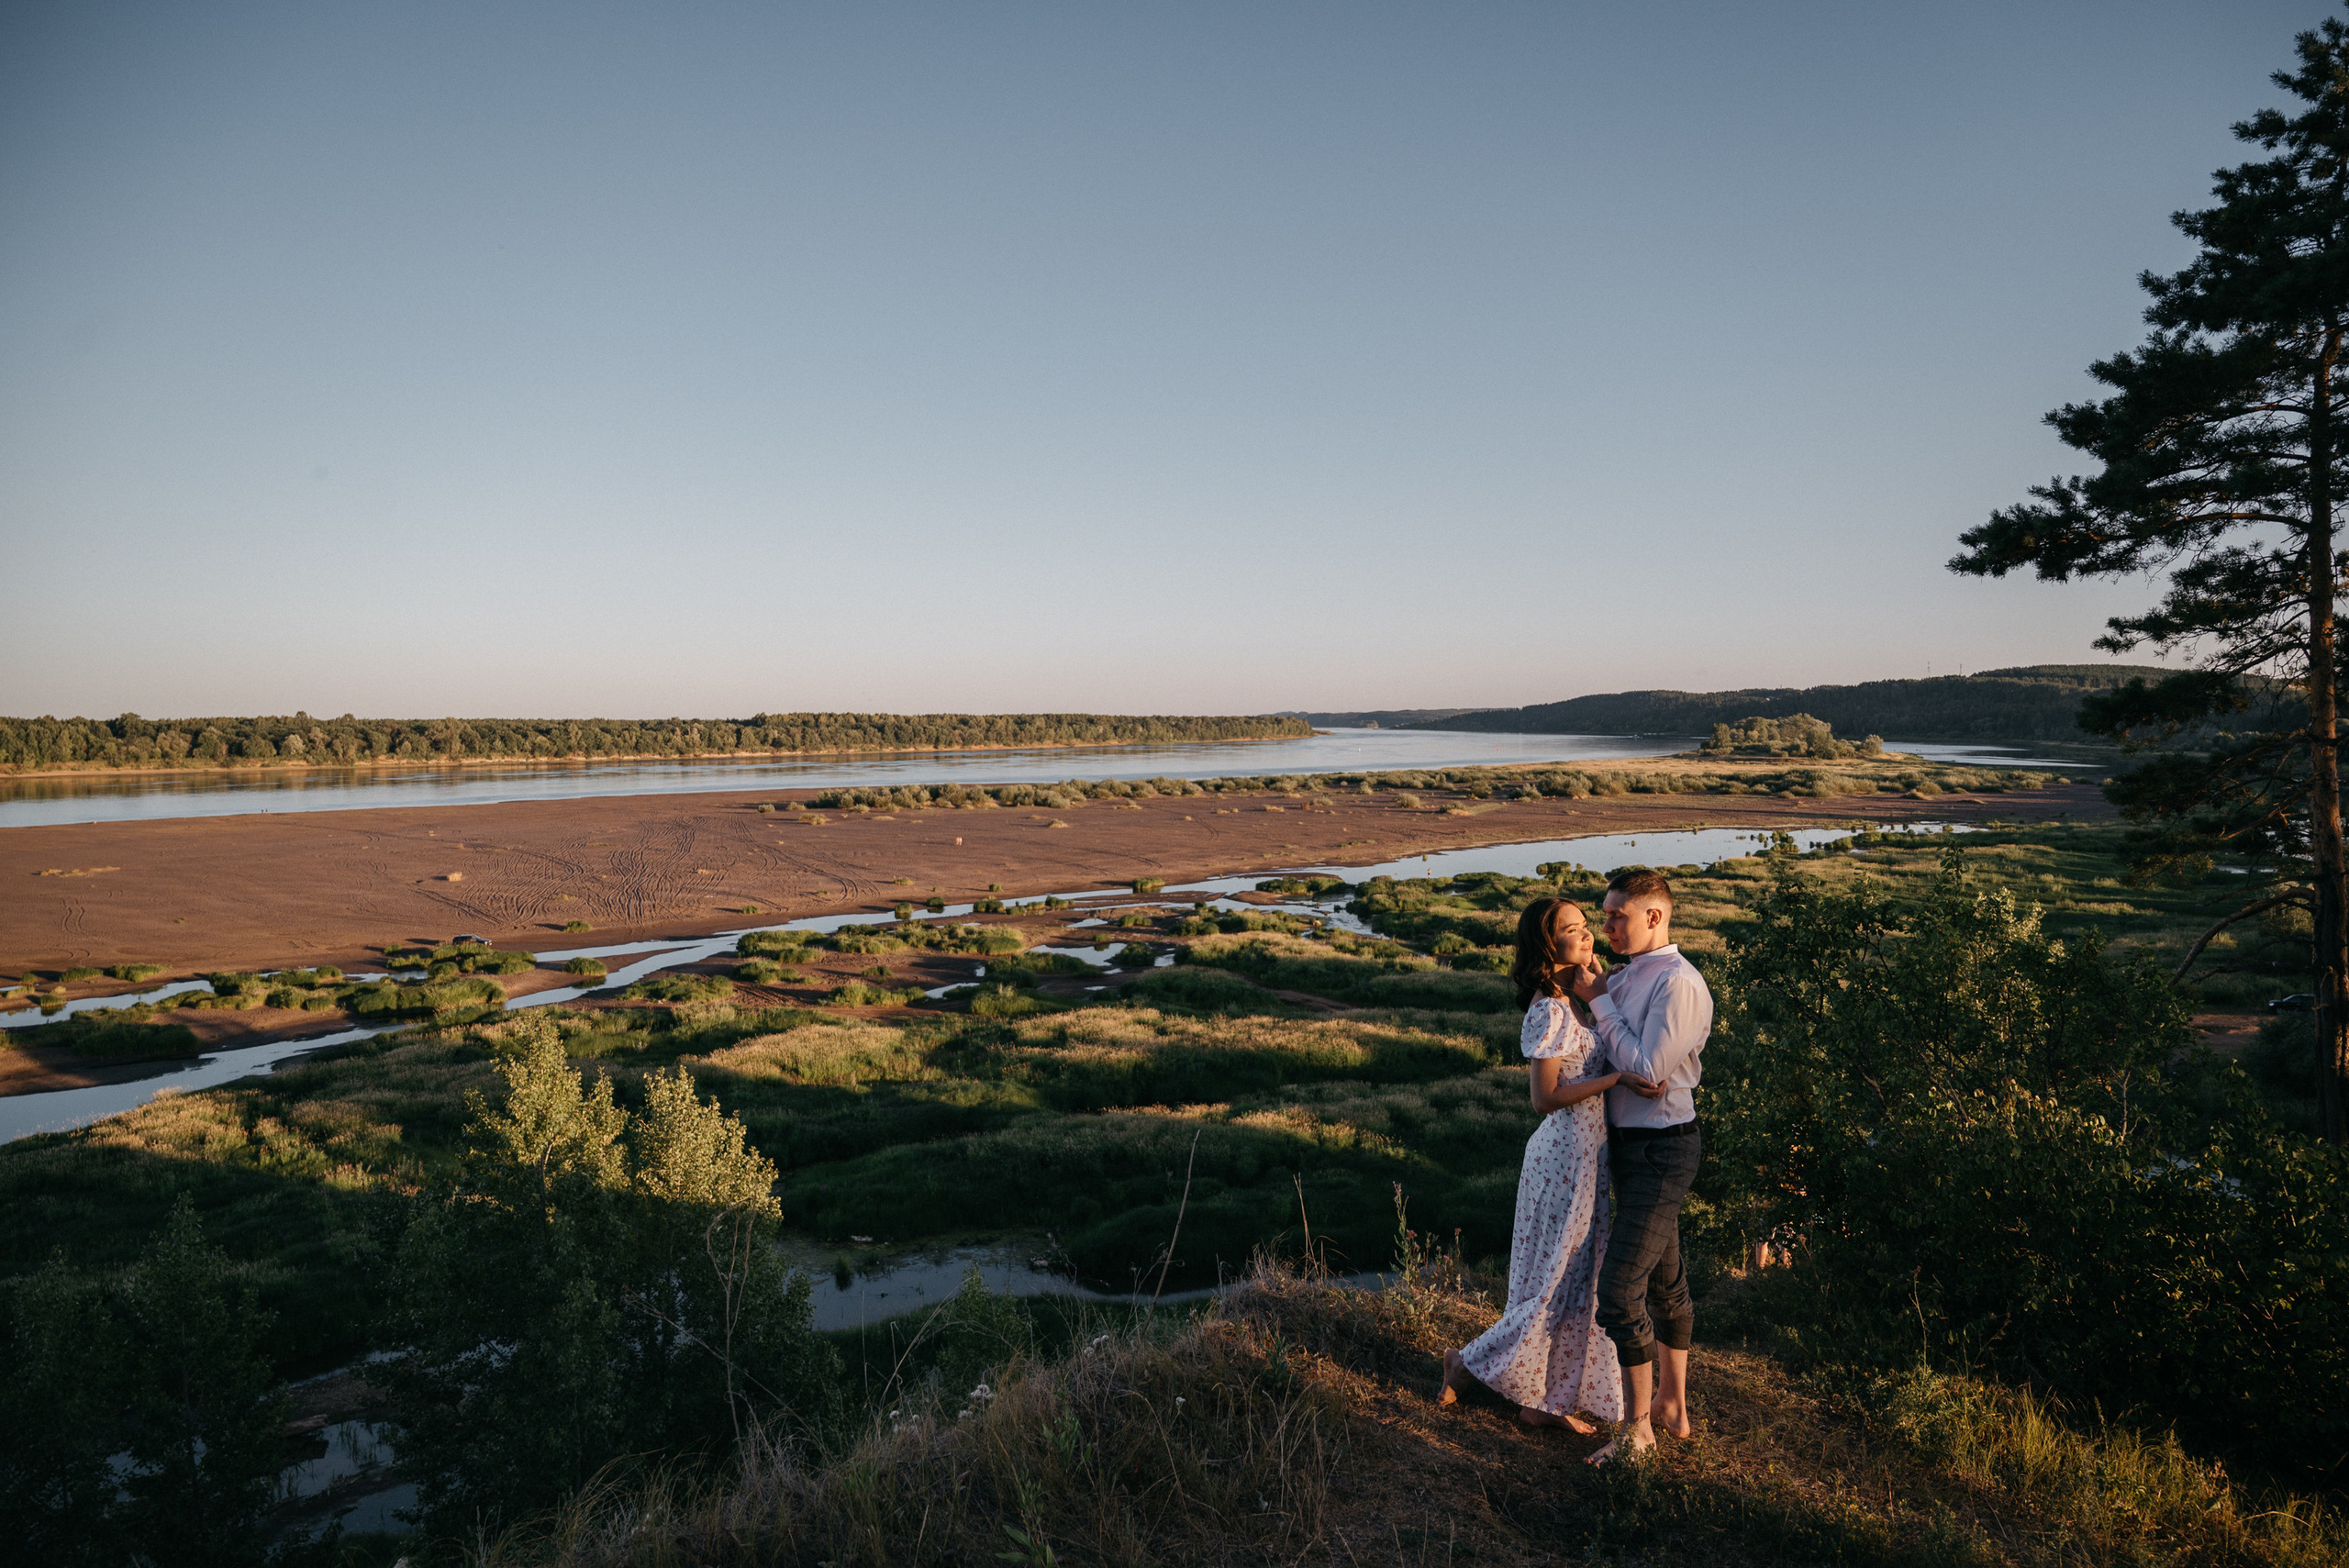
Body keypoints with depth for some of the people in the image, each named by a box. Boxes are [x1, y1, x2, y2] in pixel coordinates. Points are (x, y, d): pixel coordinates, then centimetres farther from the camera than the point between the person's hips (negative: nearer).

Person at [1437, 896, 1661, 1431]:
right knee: (1559, 1280, 1)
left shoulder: (1567, 1003, 8)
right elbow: (1546, 1097, -21)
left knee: (1574, 1279, 15)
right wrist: (1616, 1079, -24)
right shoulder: (1551, 1011, -20)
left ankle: (1542, 1399, 24)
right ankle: (1471, 1361, 17)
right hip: (1568, 1153, -9)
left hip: (1585, 1152, 9)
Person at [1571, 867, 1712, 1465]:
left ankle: (1638, 1428, 9)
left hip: (1661, 1151, -9)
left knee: (1620, 1287, -6)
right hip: (1629, 1142, 9)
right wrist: (1597, 992, 1)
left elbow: (1646, 1069, -24)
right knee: (1665, 1280, 19)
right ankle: (1673, 1405, 33)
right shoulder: (1626, 976, 7)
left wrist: (1599, 1002, -18)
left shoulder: (1679, 984, -20)